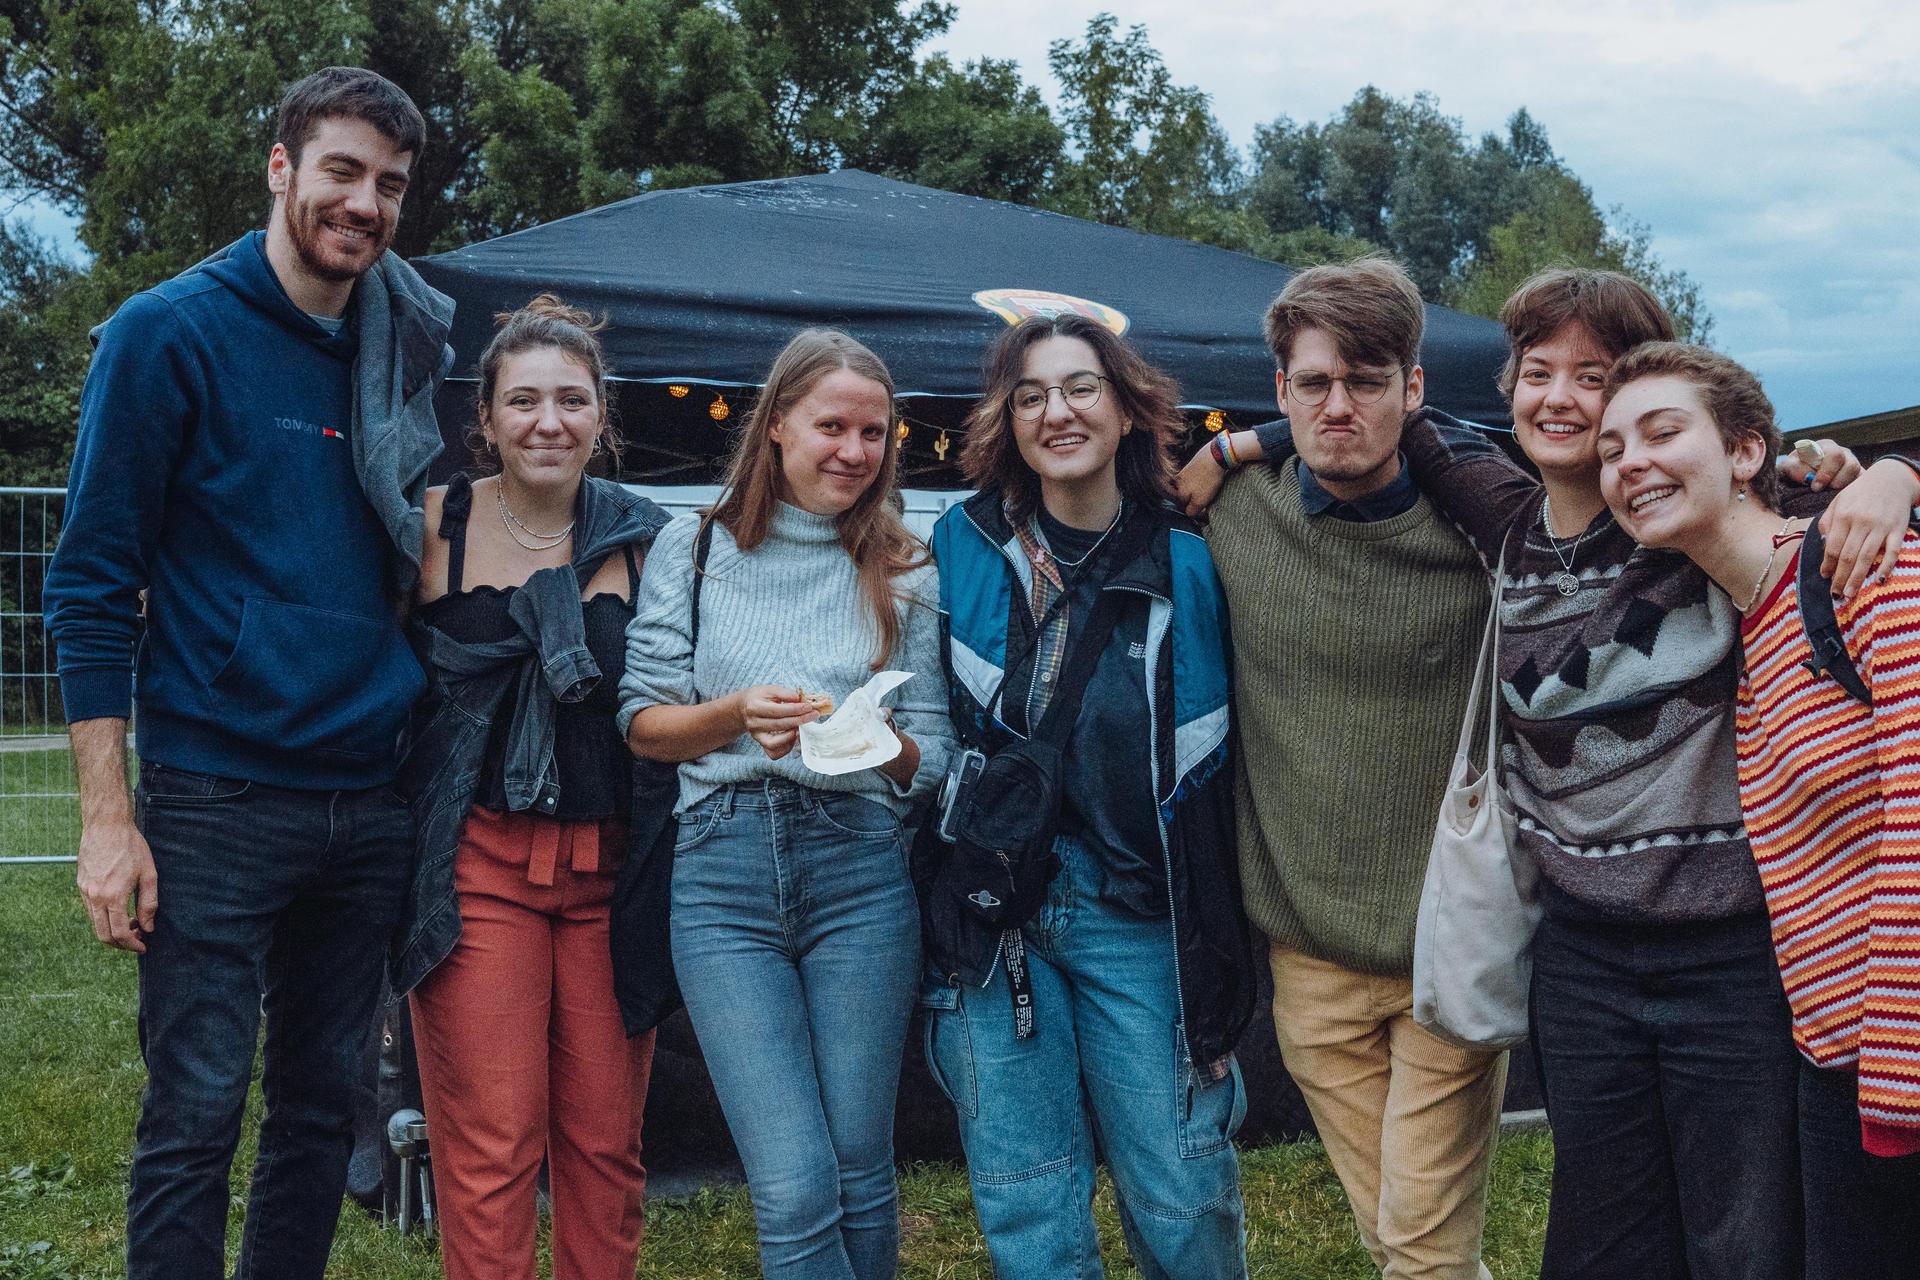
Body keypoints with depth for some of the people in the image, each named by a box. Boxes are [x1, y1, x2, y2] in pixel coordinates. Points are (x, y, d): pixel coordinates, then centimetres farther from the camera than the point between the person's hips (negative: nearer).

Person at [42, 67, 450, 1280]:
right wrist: (108, 813, -13)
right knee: (195, 1120, 0)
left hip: (370, 803, 5)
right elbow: (92, 581, -7)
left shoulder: (401, 354, 9)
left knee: (324, 1110, 13)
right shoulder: (172, 332, -5)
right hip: (218, 802, -5)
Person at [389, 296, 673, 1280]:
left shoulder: (640, 536, 7)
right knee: (490, 1153, -4)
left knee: (605, 1145, 7)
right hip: (479, 860, -2)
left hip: (608, 866, 2)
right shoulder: (434, 524, 1)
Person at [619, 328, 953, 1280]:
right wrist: (736, 715, -11)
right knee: (793, 1190, -9)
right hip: (724, 868, -1)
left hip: (860, 868, 1)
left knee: (860, 1176, 5)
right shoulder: (694, 549, 7)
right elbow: (641, 723, 7)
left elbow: (932, 753, 9)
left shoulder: (904, 571, 10)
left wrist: (888, 745, -13)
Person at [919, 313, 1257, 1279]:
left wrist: (1221, 960, 3)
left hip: (1138, 917, -1)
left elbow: (1218, 772, 4)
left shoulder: (1189, 567, 0)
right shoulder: (962, 547, 2)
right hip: (988, 917, 1)